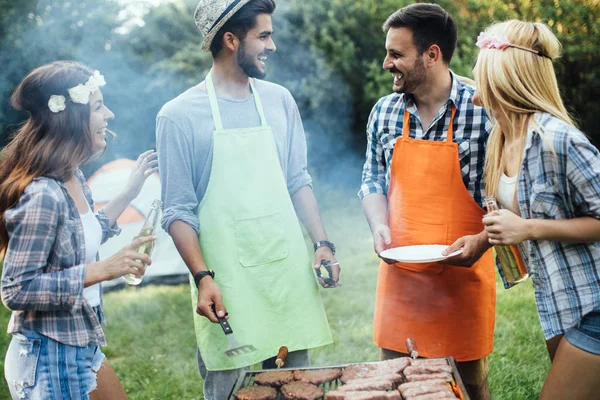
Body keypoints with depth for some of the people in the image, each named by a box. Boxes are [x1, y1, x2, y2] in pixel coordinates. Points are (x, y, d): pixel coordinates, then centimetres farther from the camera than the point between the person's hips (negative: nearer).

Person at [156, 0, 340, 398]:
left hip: (289, 270, 4)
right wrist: (202, 277, -15)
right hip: (227, 281, -4)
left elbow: (298, 181, 12)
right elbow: (178, 211, -6)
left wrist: (323, 243, 2)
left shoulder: (279, 100, 8)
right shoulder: (180, 116, -6)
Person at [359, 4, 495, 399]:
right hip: (399, 273, 4)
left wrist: (482, 240, -18)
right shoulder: (385, 111, 3)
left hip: (462, 276, -3)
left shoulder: (483, 110, -10)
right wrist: (380, 226, -5)